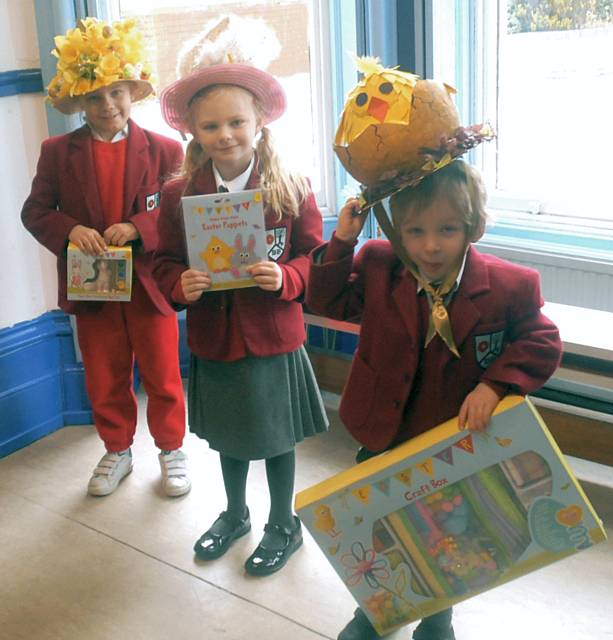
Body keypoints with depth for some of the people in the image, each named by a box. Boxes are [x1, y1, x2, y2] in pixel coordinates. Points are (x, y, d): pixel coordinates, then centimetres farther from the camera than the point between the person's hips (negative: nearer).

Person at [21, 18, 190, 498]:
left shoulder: (163, 150, -4)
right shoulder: (58, 152, -1)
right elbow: (35, 211, -1)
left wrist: (138, 229, -25)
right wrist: (70, 230, -22)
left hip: (150, 283, -1)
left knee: (163, 377, 11)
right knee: (104, 381, 15)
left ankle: (171, 450, 30)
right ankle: (117, 450, 35)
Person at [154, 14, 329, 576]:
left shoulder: (291, 189, -12)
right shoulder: (177, 195, -7)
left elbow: (315, 255, -6)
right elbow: (165, 263, -1)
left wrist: (286, 277, -25)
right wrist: (180, 285, -22)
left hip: (275, 340, -2)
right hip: (213, 340, 3)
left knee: (277, 437, 14)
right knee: (228, 435, 22)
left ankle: (284, 525, 38)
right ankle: (235, 514, 47)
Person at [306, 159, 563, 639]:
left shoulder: (510, 286, -20)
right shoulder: (378, 267, -14)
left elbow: (542, 344, -10)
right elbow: (326, 301, -5)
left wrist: (494, 384, -25)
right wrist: (342, 241, -18)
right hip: (383, 439, 2)